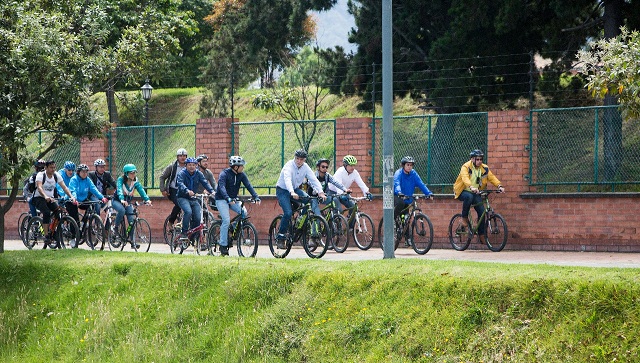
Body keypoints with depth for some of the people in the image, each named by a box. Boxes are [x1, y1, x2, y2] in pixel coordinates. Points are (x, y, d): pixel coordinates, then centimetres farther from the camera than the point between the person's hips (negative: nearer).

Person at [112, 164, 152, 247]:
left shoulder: (135, 182, -7)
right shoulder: (121, 180, -18)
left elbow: (141, 190, -22)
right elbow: (119, 190, -34)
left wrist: (147, 199, -40)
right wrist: (122, 200, -53)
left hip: (128, 202, 4)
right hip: (117, 201, -4)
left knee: (132, 220, -13)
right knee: (122, 210, -36)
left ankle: (130, 239, -3)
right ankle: (115, 227, -14)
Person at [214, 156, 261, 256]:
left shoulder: (241, 175, -2)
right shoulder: (224, 174, -18)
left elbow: (248, 186, -9)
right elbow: (222, 187, -32)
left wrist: (256, 197, -25)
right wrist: (228, 199, -48)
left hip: (233, 199, 6)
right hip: (222, 199, -6)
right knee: (226, 220, -21)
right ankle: (223, 245, -14)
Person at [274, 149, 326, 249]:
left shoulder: (305, 167, -6)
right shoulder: (289, 166, -22)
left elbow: (314, 179, -15)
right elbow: (287, 180, -39)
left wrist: (320, 192, -32)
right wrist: (292, 192, -57)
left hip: (295, 189, 5)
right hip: (282, 190, -5)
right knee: (288, 213, -25)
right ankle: (280, 237, -10)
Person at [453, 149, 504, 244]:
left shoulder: (484, 168, 1)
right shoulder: (466, 167, -15)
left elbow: (492, 178, -9)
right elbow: (465, 178, -33)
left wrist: (499, 186, -28)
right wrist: (471, 187, -52)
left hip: (476, 193, 5)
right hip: (463, 191, -5)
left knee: (482, 212, -9)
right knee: (469, 197, -39)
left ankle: (481, 235, 4)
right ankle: (464, 218, -17)